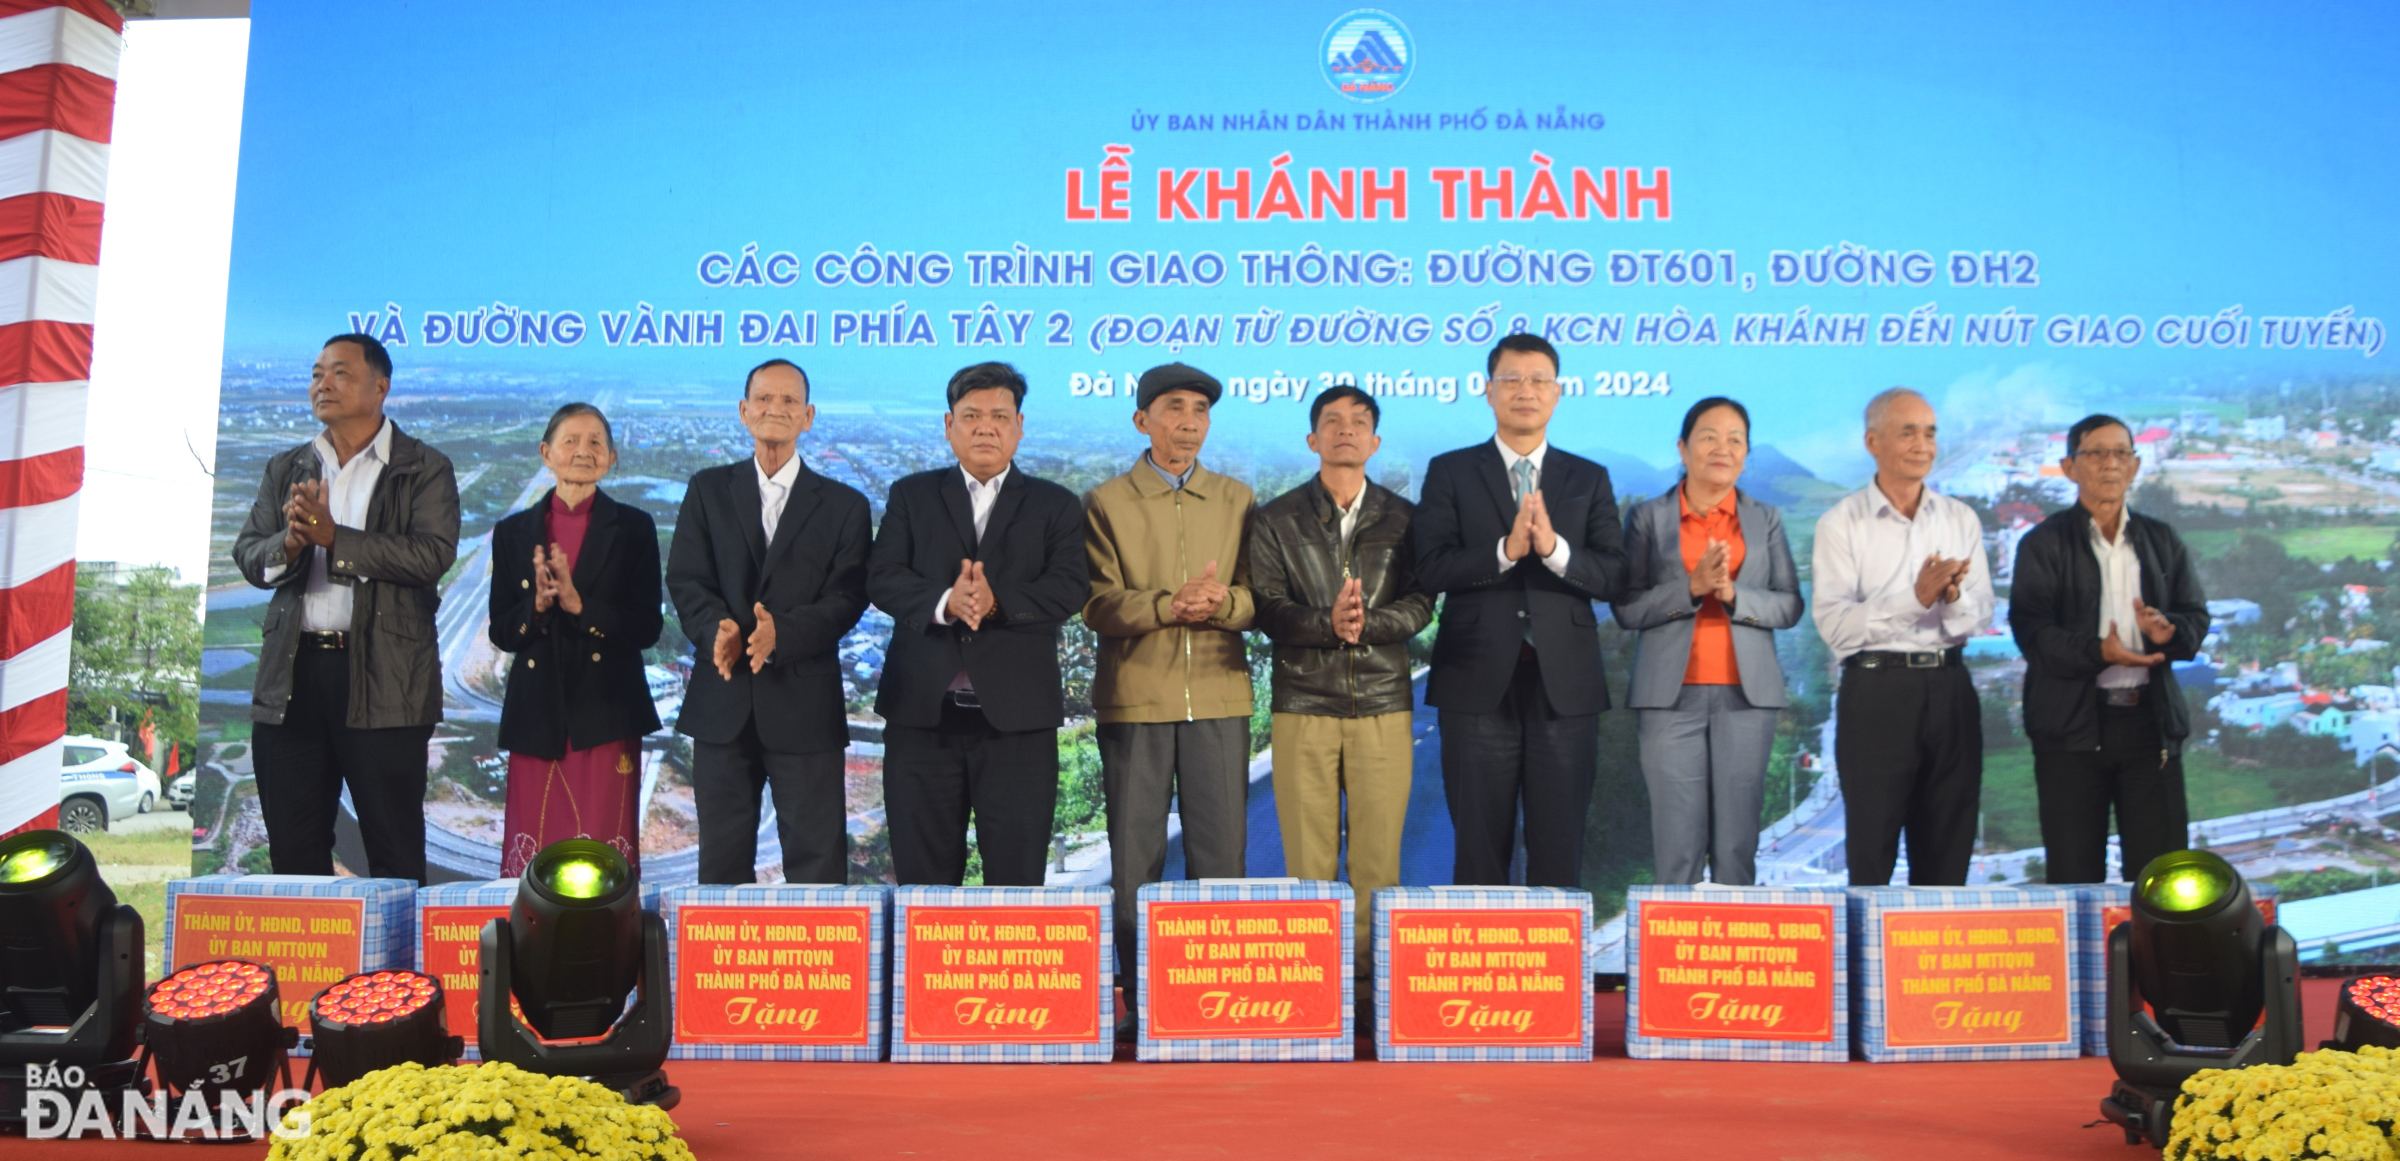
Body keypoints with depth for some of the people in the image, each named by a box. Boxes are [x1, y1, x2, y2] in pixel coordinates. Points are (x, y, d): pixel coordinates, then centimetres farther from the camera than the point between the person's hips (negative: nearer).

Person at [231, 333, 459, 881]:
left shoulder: (424, 469, 1)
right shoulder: (286, 468, 17)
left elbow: (432, 555, -12)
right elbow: (248, 555, 9)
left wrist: (334, 537, -19)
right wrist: (290, 543, -14)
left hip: (383, 679, -5)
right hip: (292, 674, 5)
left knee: (395, 853, 0)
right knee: (292, 851, 10)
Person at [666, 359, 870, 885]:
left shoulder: (844, 505, 6)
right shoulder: (708, 490, 11)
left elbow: (847, 597, -4)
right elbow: (685, 580, 2)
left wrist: (783, 631, -22)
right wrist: (716, 628, -20)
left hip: (805, 707, -2)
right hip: (722, 703, 2)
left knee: (817, 859, 1)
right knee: (722, 859, 9)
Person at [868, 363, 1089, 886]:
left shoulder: (1056, 505, 10)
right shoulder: (911, 495, 12)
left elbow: (1069, 588, -5)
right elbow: (882, 578, -2)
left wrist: (997, 601, -23)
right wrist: (943, 603, -21)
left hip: (1017, 715, -1)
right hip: (922, 711, 1)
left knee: (1017, 872, 2)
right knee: (922, 870, 7)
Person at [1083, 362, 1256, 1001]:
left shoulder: (1237, 499, 12)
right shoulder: (1106, 502, 6)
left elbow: (1260, 600, 5)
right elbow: (1098, 605, -5)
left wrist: (1220, 602, -17)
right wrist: (1169, 604, -21)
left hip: (1219, 697, 2)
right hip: (1134, 699, -1)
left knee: (1222, 854, 0)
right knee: (1135, 855, 2)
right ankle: (1138, 996, 11)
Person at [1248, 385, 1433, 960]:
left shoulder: (1405, 519, 10)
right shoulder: (1276, 521, 8)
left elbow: (1419, 604, -1)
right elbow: (1268, 610, -3)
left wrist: (1366, 623, -20)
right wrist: (1328, 623, -21)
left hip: (1384, 704, 1)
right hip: (1304, 706, -1)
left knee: (1379, 862, 1)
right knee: (1307, 863, 0)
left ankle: (1377, 973, 10)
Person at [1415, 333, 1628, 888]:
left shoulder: (1589, 479, 11)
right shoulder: (1450, 472, 6)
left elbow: (1614, 577, 0)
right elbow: (1431, 568, -6)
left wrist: (1555, 549, -18)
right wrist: (1505, 550, -20)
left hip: (1564, 686, 1)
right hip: (1479, 685, -1)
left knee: (1560, 851, 5)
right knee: (1480, 847, 5)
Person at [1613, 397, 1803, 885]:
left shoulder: (1765, 520, 13)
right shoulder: (1647, 517, 7)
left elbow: (1789, 606, 6)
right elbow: (1626, 608, -1)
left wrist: (1734, 595, -12)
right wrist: (1692, 586, -14)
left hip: (1745, 696, 2)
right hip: (1671, 696, -1)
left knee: (1737, 845, 1)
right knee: (1677, 846, -3)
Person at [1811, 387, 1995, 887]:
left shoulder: (1961, 519, 11)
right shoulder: (1840, 523, -2)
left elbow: (1979, 620, 3)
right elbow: (1834, 625, -13)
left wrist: (1953, 598, -18)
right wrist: (1915, 599, -22)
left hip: (1949, 690, 4)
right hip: (1876, 691, -4)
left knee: (1948, 853, 10)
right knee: (1871, 850, 0)